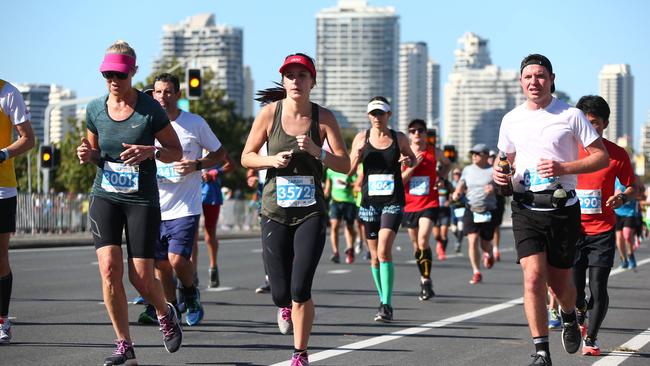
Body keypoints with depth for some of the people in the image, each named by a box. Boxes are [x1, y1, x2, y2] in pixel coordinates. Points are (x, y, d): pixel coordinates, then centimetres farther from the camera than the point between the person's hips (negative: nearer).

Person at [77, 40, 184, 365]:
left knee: (142, 278, -5)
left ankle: (165, 314, 31)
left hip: (142, 200, -3)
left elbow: (177, 152, 0)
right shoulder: (95, 110, 3)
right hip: (105, 196, 3)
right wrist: (87, 155, -5)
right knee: (109, 269, -13)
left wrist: (151, 151, -19)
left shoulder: (150, 109, -7)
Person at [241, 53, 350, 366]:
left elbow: (345, 165, -4)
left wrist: (316, 151, -21)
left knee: (300, 290, -12)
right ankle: (285, 307, 42)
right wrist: (271, 160, -15)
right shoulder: (269, 113, -3)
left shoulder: (323, 117, -4)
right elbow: (246, 157, 4)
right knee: (280, 293, 2)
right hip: (275, 212, 1)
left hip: (311, 213, -1)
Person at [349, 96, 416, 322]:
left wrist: (409, 162, -4)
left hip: (393, 201, -3)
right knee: (374, 255, 9)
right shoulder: (362, 138, 3)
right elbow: (349, 170, 6)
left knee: (384, 250, -18)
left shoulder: (399, 138, 2)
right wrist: (357, 155, -14)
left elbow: (412, 158, 20)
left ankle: (387, 306, -17)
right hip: (369, 201, 3)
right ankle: (384, 301, 25)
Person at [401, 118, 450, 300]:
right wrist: (413, 166, -17)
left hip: (429, 204, -2)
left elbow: (447, 164, 23)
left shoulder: (434, 153, 1)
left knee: (423, 241, -21)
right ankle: (424, 280, 27)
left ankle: (426, 280, -13)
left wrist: (440, 178, 5)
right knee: (416, 245, 11)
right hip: (409, 205, 2)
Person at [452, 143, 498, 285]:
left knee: (485, 243, 5)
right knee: (472, 241, -12)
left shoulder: (493, 171, -1)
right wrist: (457, 193, -5)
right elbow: (461, 185, 18)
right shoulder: (468, 170, 11)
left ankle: (489, 254, 44)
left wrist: (494, 188, -23)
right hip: (471, 210, 2)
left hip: (488, 211, -2)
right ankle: (476, 273, -3)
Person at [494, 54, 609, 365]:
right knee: (533, 276, -16)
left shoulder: (571, 115, -2)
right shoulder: (511, 120, 9)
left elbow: (602, 156, -2)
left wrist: (564, 168, -16)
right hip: (526, 209, 2)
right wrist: (500, 173, -2)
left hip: (563, 208, -1)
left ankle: (569, 316, 43)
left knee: (559, 282, 6)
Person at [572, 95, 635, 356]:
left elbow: (631, 186, 10)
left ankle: (591, 337, 14)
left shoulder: (617, 154, 0)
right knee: (574, 290, -1)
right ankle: (579, 319, 32)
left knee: (598, 289, -6)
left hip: (602, 231, -1)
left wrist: (623, 197, -10)